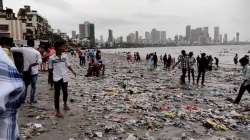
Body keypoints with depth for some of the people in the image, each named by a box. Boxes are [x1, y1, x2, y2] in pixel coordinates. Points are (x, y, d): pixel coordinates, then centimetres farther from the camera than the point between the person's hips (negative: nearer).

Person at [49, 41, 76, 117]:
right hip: (57, 78, -3)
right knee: (57, 94, 3)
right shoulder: (52, 58, -9)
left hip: (64, 77, 3)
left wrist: (72, 71, -5)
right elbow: (50, 68, 0)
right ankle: (57, 111, 13)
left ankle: (65, 104, 45)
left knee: (65, 92, 17)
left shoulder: (65, 56, -1)